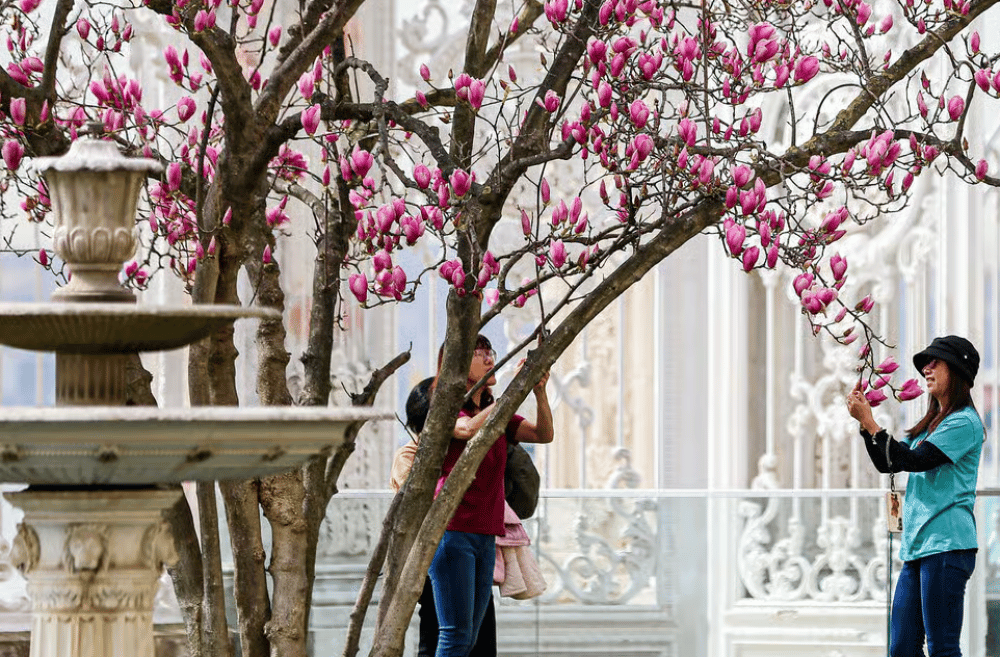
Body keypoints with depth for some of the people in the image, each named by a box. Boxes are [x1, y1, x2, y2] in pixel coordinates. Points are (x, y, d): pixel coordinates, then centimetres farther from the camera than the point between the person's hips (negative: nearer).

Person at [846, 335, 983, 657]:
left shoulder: (964, 422, -7)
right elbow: (887, 463, 21)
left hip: (946, 545, -9)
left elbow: (914, 460, -15)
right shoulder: (931, 424, 21)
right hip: (918, 546, 9)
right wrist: (864, 420, 9)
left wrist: (869, 422, -10)